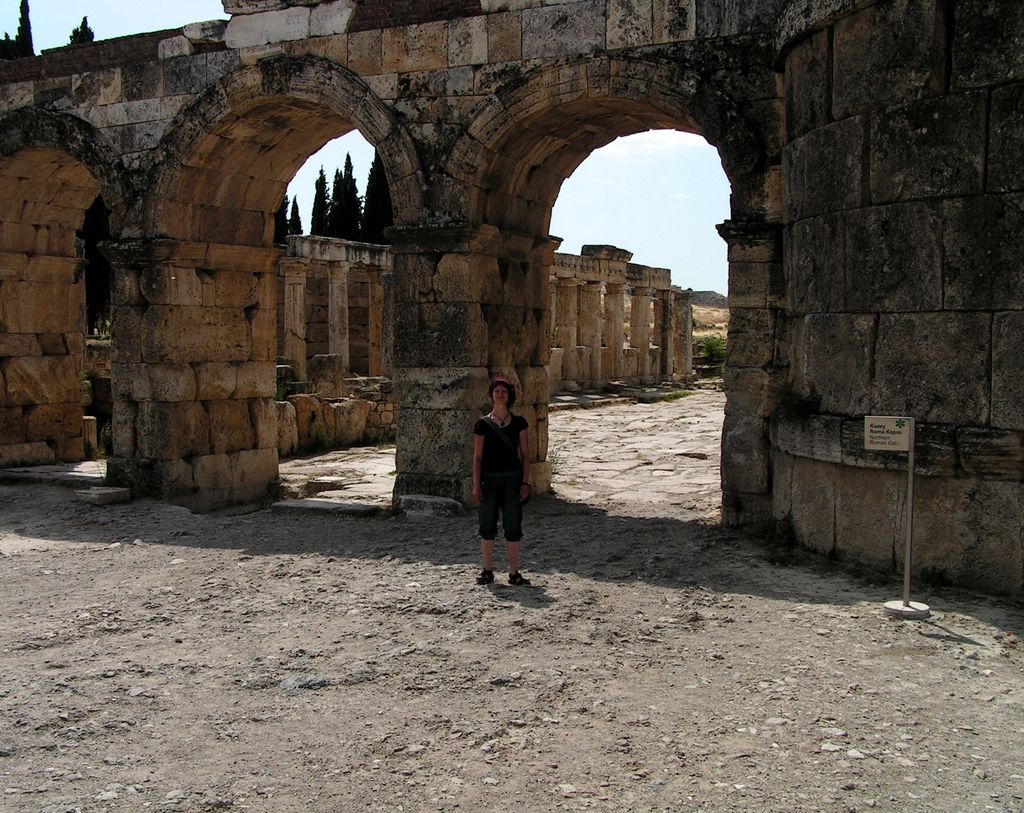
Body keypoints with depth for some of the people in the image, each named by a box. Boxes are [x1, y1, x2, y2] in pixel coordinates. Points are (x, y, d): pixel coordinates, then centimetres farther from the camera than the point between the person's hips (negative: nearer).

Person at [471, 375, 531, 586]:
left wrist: (525, 482, -3)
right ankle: (488, 571, 15)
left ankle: (514, 573, 7)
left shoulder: (518, 422, 4)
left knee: (513, 527, 0)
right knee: (487, 526, 4)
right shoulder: (483, 424, 1)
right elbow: (477, 457, 2)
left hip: (512, 478, 0)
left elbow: (525, 455, 4)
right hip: (489, 478, 0)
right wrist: (476, 484, -5)